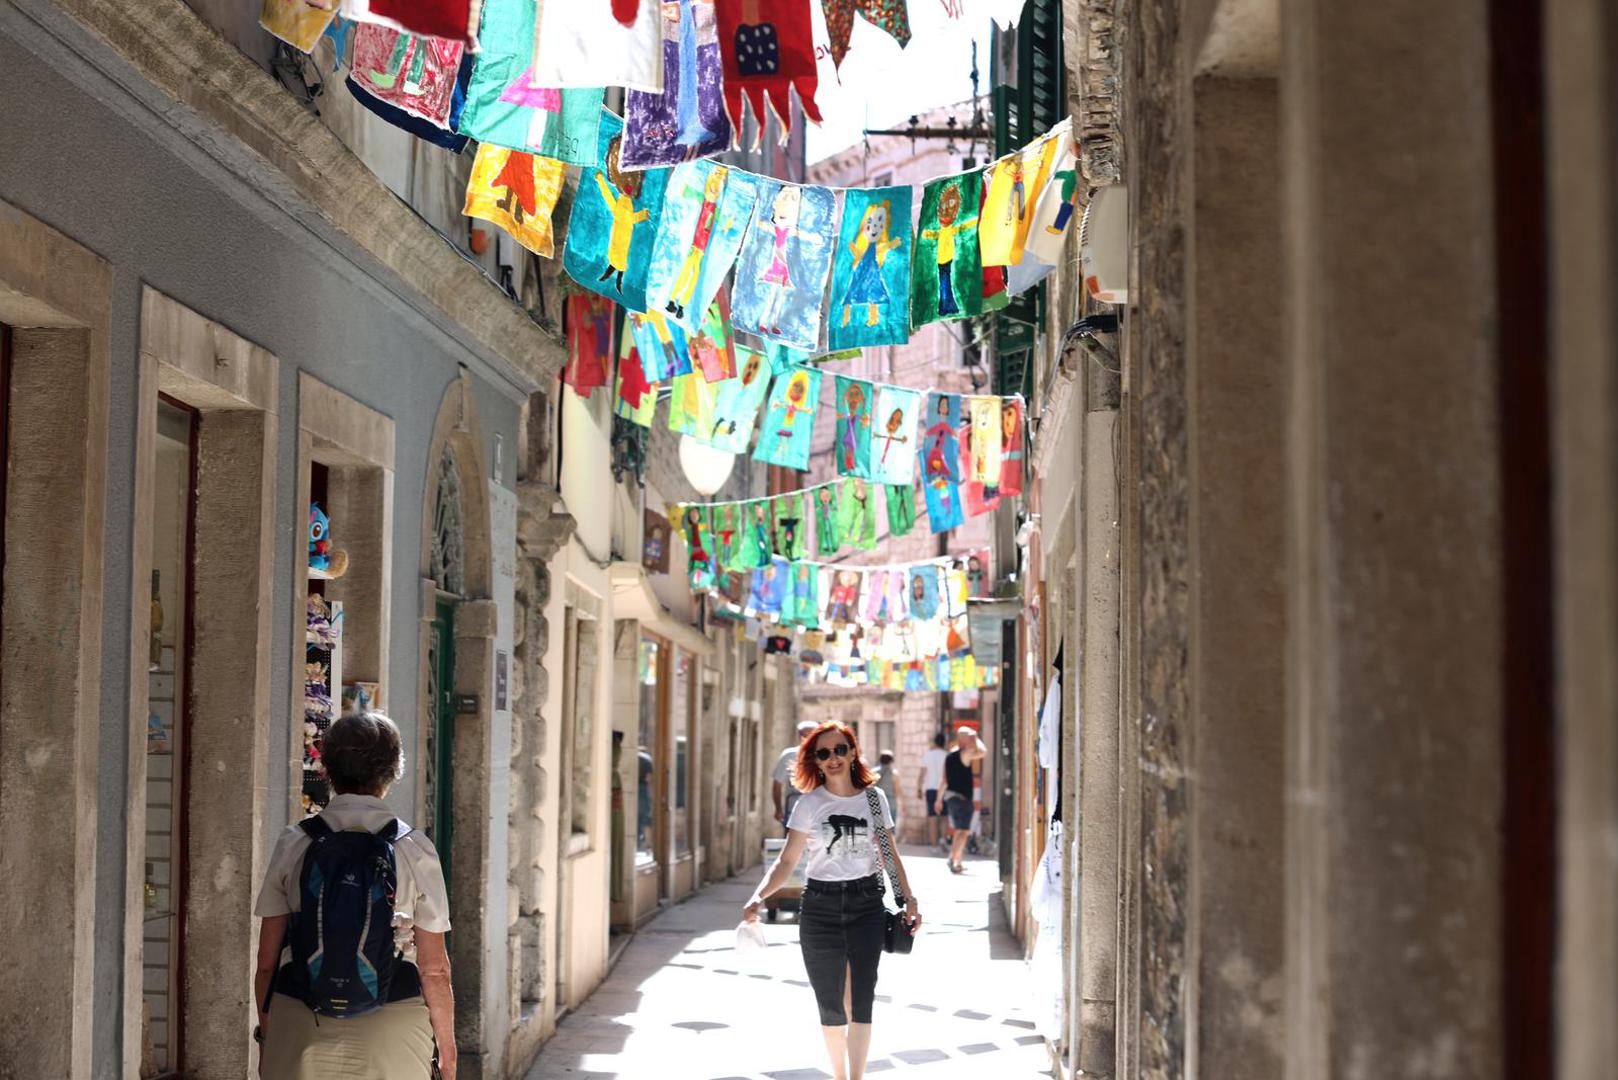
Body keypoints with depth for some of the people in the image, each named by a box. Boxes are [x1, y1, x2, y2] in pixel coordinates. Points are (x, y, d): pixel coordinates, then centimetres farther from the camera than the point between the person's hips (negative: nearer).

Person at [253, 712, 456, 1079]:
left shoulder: (293, 845, 1)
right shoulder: (415, 850, -3)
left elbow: (267, 961, 3)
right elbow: (434, 969, -2)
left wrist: (266, 1035, 16)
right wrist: (446, 1046, 8)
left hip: (300, 1031, 1)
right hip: (391, 1035, -1)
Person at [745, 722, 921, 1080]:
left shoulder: (874, 798, 4)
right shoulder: (809, 804, -1)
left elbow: (889, 856, 10)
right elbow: (787, 861, -5)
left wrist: (909, 899, 1)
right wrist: (758, 897, -20)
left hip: (866, 904, 0)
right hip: (820, 906, 0)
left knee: (861, 1000, -7)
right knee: (831, 1003, 6)